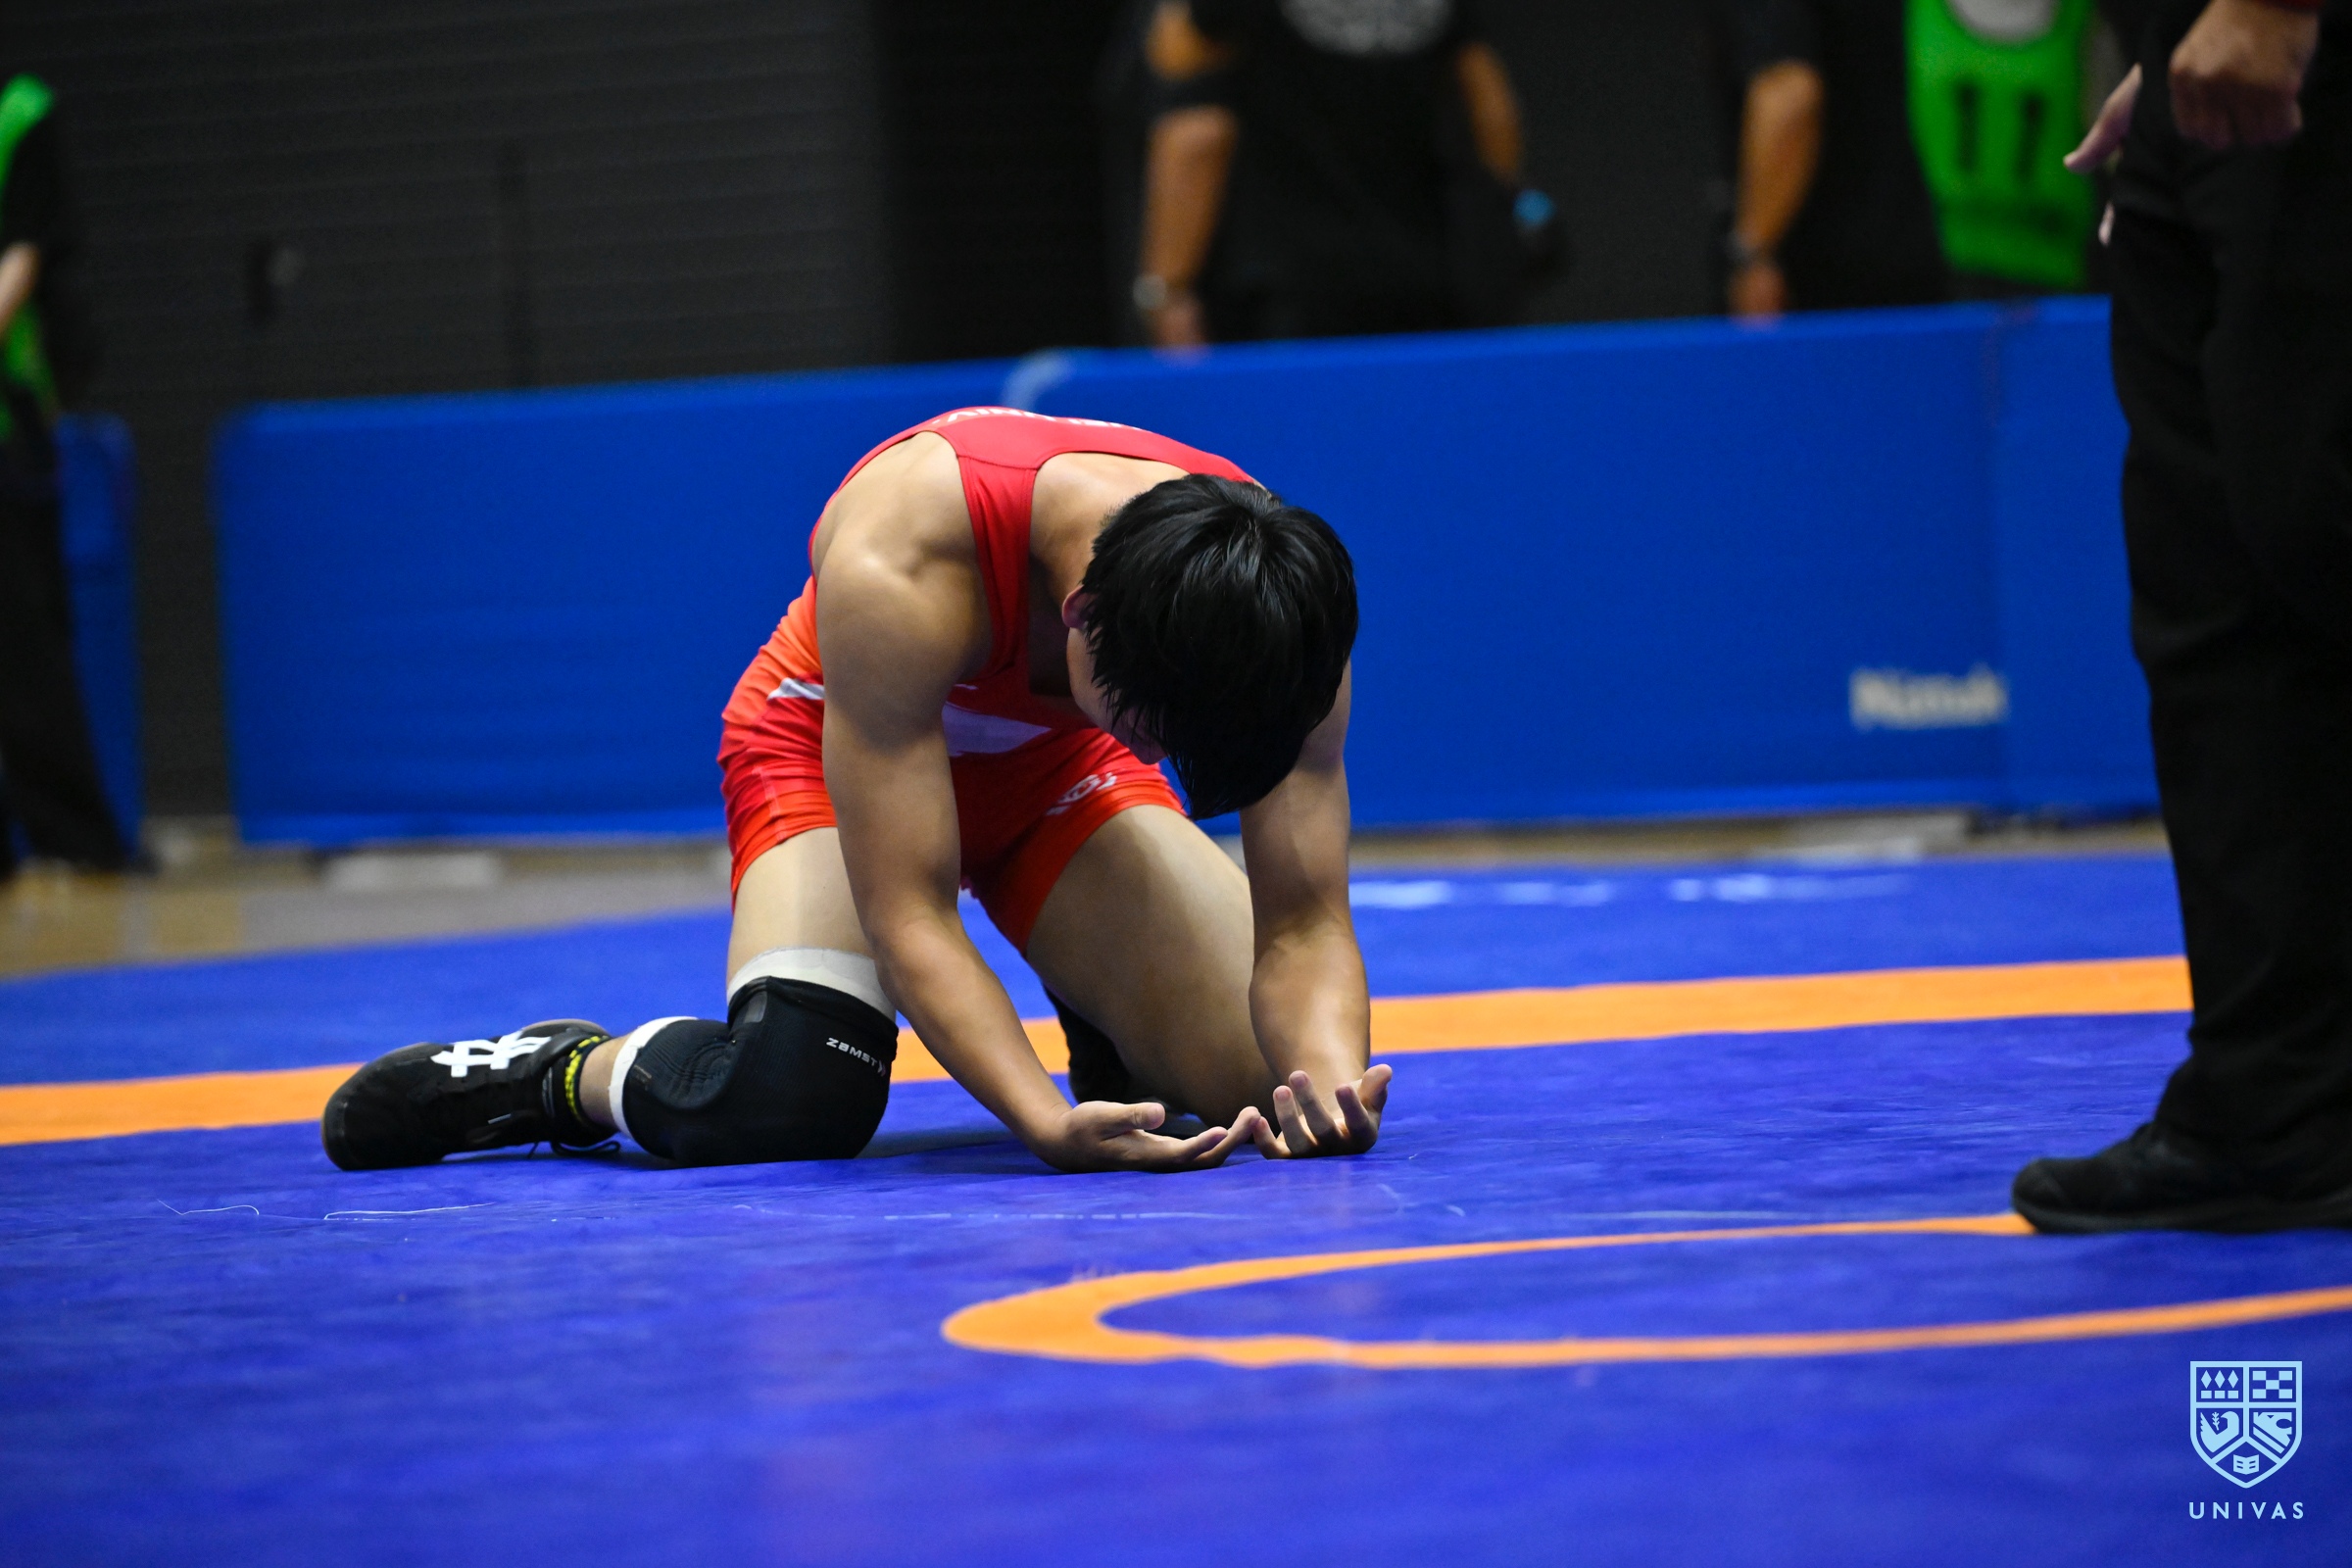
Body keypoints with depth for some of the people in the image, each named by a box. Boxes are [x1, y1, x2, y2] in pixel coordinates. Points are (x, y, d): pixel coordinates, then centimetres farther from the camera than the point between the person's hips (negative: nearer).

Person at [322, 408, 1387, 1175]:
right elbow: (907, 913, -40)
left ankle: (1101, 1020, 18)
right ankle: (565, 1074, 1)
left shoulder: (1268, 597, -31)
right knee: (789, 1100, -31)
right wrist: (1050, 1126, -53)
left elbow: (1302, 923, -25)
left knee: (1272, 1078, -16)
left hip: (1052, 761, 4)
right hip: (843, 748, -4)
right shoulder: (899, 567, -42)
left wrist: (1327, 1086, -47)